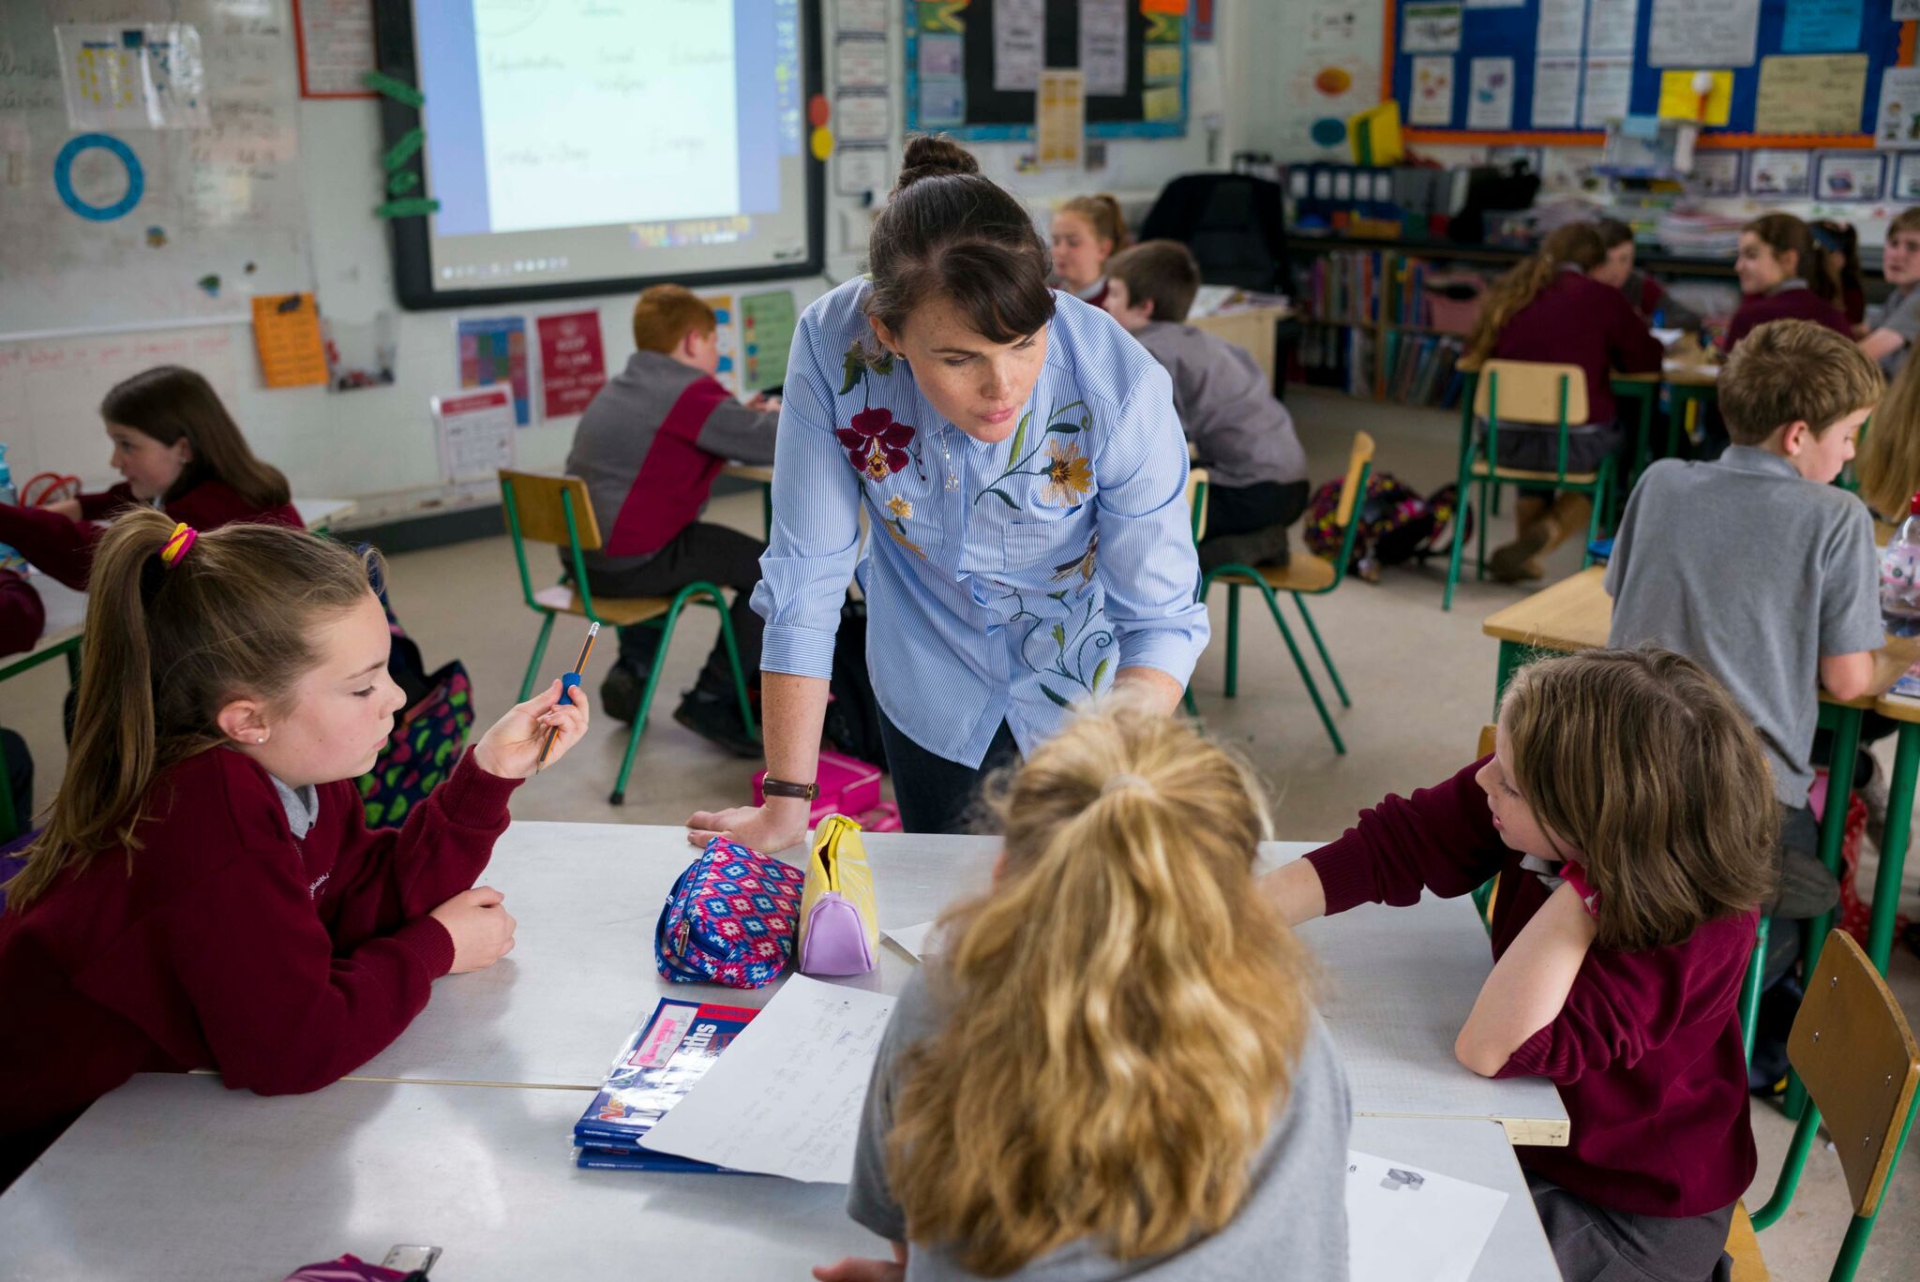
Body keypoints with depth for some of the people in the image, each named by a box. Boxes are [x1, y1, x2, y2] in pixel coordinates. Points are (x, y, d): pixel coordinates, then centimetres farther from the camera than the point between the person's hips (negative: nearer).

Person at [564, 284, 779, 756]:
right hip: (630, 565, -9)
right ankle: (712, 701, 5)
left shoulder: (618, 388, 17)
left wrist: (746, 417, 19)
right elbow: (782, 443, -13)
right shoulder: (690, 392, -12)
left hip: (580, 554, 9)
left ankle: (632, 669, 26)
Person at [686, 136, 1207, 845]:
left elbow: (1161, 617, -26)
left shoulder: (1121, 386, -33)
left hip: (1082, 690, -1)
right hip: (932, 698, 1)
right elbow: (807, 574, -22)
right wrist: (786, 802, -20)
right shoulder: (832, 347, -29)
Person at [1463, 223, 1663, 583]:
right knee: (1620, 445, 27)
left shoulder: (1511, 291, 7)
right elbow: (1646, 358, 4)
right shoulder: (1602, 298, -4)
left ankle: (1524, 553, 30)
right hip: (1575, 444, -4)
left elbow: (1476, 350, 20)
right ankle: (1547, 531, 4)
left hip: (1507, 442, 4)